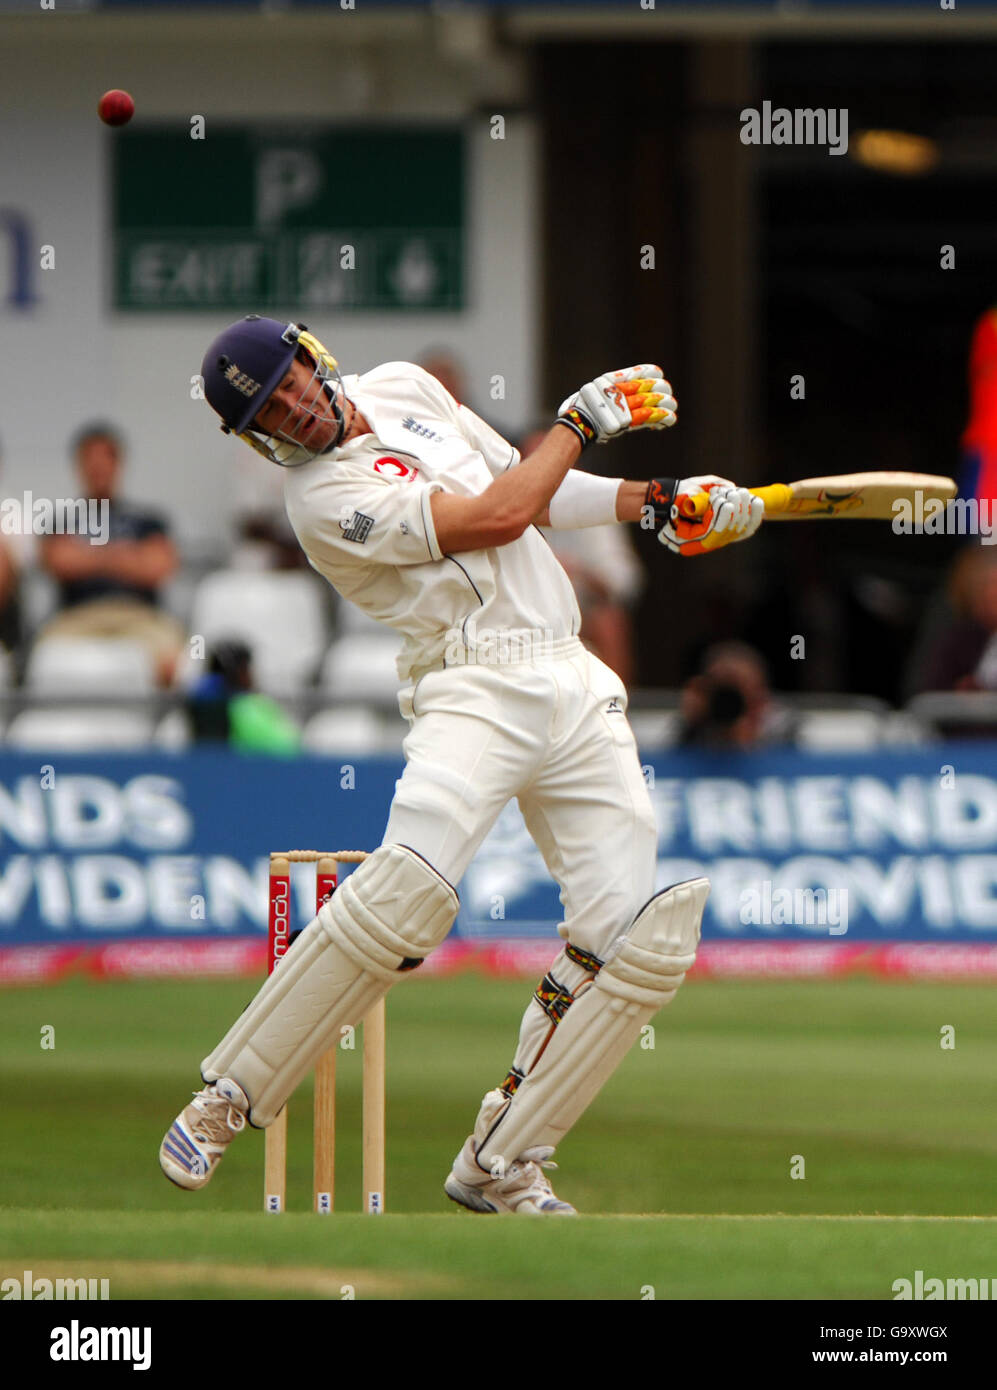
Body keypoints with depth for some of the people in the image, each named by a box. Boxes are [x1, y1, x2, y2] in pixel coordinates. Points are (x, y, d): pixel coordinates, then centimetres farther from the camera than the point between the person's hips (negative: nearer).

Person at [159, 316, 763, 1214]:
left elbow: (524, 489, 26)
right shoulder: (325, 498, -8)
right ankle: (224, 1102, -17)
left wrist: (652, 501, 15)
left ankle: (501, 1165, 1)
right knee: (411, 888, -30)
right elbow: (497, 517, -13)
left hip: (576, 686, 7)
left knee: (634, 936, -6)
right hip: (474, 685, -7)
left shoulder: (405, 390, 16)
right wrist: (584, 418, -2)